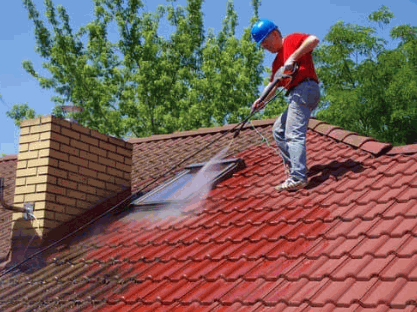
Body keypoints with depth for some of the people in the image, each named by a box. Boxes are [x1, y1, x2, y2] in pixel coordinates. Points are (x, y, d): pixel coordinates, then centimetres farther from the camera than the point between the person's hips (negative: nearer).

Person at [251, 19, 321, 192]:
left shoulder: (292, 39, 3)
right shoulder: (277, 61, 27)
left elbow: (314, 40, -15)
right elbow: (274, 84, 23)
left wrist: (293, 57, -19)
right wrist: (262, 100, 7)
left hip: (305, 88, -10)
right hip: (296, 95, 10)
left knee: (294, 134, -18)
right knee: (278, 130, 18)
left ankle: (297, 177, -24)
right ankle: (293, 166, 15)